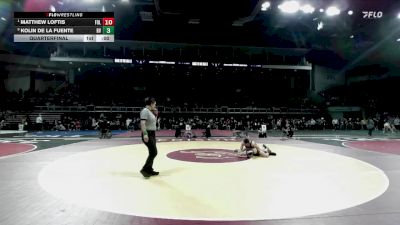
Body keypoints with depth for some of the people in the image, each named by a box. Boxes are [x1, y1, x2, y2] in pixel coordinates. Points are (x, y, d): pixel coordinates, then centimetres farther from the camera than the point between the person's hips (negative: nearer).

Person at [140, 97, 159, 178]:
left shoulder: (150, 111, 15)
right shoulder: (145, 110, -14)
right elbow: (142, 123, -24)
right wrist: (145, 134, -30)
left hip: (152, 134, 10)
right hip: (148, 134, -10)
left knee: (152, 153, 12)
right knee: (154, 152, -12)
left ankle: (149, 170, 21)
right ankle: (144, 169, -6)